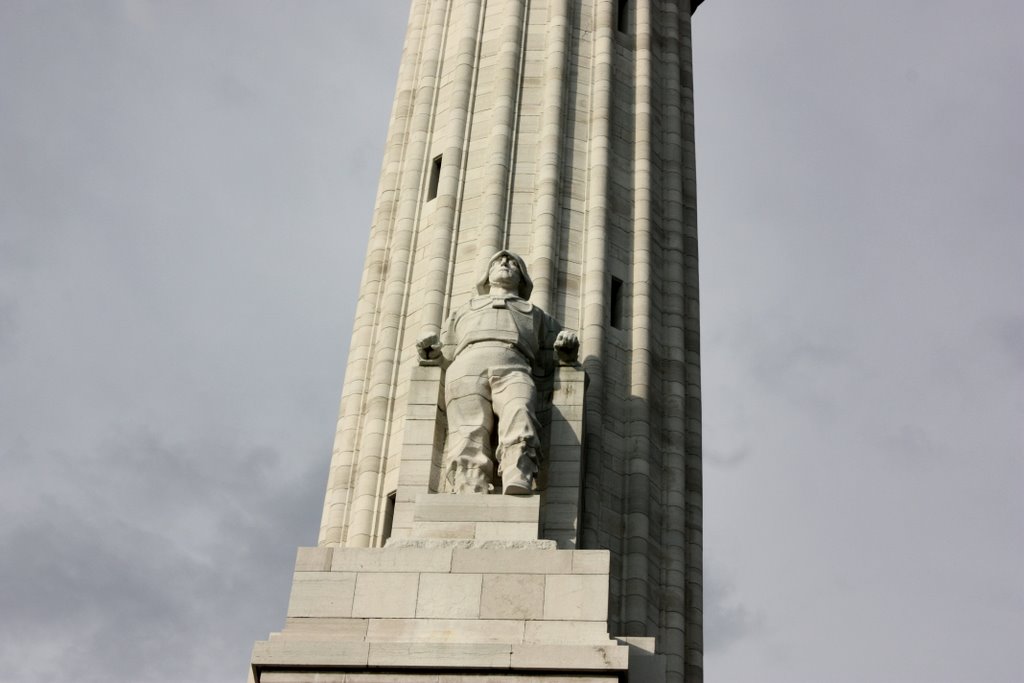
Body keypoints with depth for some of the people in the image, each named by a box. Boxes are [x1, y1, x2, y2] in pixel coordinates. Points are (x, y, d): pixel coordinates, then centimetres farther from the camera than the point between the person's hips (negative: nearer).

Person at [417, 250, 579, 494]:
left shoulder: (536, 315, 42)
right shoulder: (464, 312, 43)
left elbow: (564, 355, 31)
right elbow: (443, 359, 36)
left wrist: (568, 345, 6)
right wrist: (431, 351, 12)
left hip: (514, 368, -1)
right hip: (466, 367, 1)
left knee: (519, 419, -37)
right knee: (469, 442, -29)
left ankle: (517, 501, -60)